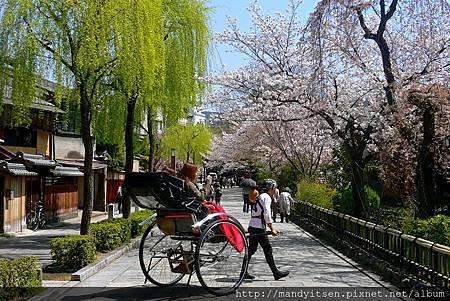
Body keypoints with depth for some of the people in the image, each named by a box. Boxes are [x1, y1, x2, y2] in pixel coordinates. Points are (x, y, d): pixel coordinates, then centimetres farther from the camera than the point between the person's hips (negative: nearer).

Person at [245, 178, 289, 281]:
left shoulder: (260, 197, 22)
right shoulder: (267, 197, -8)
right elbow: (267, 214, -17)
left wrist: (270, 228, 26)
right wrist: (272, 229, -13)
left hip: (252, 226, 9)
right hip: (259, 228, -9)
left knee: (251, 249, 12)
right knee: (268, 249, -3)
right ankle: (276, 273, 3)